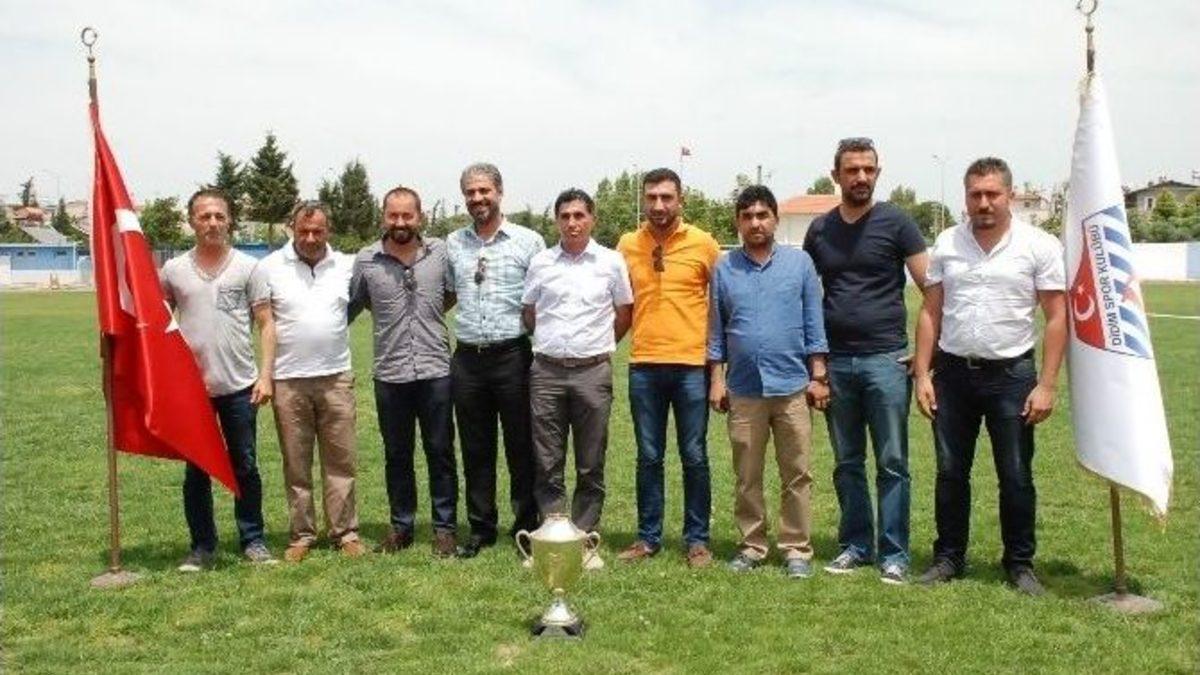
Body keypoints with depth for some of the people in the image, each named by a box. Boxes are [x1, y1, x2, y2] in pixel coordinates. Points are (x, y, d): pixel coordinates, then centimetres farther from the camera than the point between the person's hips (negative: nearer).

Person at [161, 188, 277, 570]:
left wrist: (265, 375, -7)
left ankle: (253, 541, 18)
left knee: (245, 467, 7)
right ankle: (202, 545, 19)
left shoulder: (248, 267, 0)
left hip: (239, 386, -1)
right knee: (197, 470, 8)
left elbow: (266, 324, 1)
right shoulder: (174, 270, 3)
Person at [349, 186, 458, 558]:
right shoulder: (366, 260, 0)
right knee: (397, 455, 12)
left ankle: (445, 527, 17)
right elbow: (350, 307, 11)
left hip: (435, 370, -1)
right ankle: (401, 526, 25)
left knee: (440, 453, 6)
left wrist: (430, 314, 7)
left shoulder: (441, 252, 0)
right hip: (389, 374, 1)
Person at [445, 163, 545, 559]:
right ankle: (481, 529, 20)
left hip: (512, 356, -3)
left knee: (521, 447, 4)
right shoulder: (453, 243, 10)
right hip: (467, 358, 3)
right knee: (475, 449, 10)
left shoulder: (528, 241, 0)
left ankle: (527, 528, 15)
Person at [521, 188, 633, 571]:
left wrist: (598, 346, 11)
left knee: (591, 467, 5)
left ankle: (584, 540, 14)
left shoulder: (611, 262, 3)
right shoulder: (540, 263, 6)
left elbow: (625, 313, 12)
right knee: (547, 465, 5)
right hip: (547, 372, 1)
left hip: (593, 372, -1)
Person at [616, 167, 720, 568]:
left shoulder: (703, 244, -1)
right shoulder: (628, 245, 6)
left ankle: (697, 539, 16)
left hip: (691, 365, -2)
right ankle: (648, 537, 20)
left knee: (694, 457, 5)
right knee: (648, 457, 10)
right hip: (644, 366, 2)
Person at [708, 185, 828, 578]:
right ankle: (751, 546, 20)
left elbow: (814, 324, 3)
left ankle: (796, 549, 13)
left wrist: (818, 376, 0)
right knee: (746, 477, 9)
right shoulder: (724, 269, 4)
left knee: (797, 474, 4)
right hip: (743, 390, 1)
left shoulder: (799, 263, 2)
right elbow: (716, 330, 7)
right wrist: (717, 379, 3)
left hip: (792, 387, -1)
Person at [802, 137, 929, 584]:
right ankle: (856, 545, 22)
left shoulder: (895, 223, -1)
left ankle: (894, 554, 8)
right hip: (836, 362, 4)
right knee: (847, 463, 11)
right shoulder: (820, 230, 10)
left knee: (892, 463, 0)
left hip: (885, 359, -3)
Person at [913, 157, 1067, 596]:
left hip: (1011, 375, -2)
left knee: (1016, 477, 5)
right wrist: (923, 374, 0)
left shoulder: (1039, 246, -5)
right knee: (951, 473, 10)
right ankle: (948, 558, 23)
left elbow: (1056, 318, -5)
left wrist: (1046, 385, -10)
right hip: (953, 373, 3)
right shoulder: (947, 244, 4)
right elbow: (931, 313, 6)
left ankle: (1020, 564, 20)